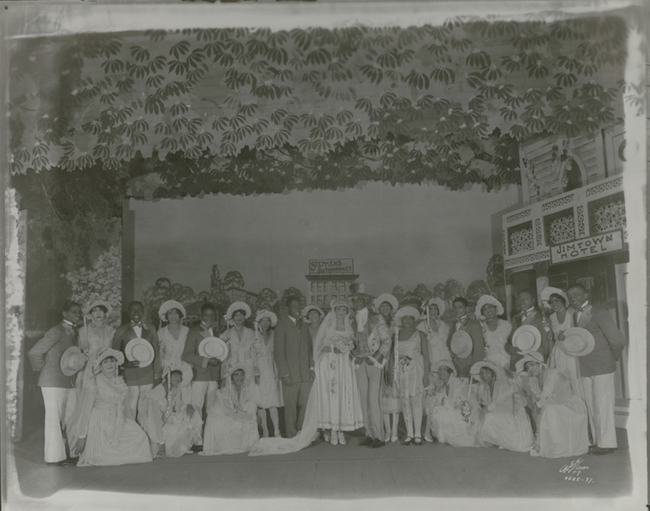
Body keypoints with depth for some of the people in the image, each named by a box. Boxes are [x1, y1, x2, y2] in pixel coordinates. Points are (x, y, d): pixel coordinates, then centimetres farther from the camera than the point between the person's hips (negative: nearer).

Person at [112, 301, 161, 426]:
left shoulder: (150, 330, 13)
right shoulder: (121, 331, 6)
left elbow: (156, 352, 14)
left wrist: (157, 374, 9)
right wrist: (126, 363, -12)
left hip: (147, 378, 2)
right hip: (129, 378, -2)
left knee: (144, 411, 4)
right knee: (129, 410, -6)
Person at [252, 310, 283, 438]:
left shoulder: (273, 335, 10)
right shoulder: (254, 335, 3)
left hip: (271, 371, 1)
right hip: (258, 371, -1)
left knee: (272, 403, -6)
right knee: (260, 403, -3)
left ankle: (277, 431, -6)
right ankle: (264, 431, 4)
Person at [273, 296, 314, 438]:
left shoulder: (305, 327, 18)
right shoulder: (282, 325, -1)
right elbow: (278, 351, -6)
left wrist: (311, 367, 8)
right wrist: (285, 374, -11)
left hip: (305, 374, 5)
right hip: (291, 374, -5)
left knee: (304, 406, 1)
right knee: (291, 407, -2)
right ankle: (291, 436, 7)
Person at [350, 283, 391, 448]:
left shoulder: (376, 319, -2)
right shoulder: (353, 321, 10)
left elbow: (386, 341, -2)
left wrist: (375, 358, -10)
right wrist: (354, 353, 2)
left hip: (375, 362, -4)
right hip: (360, 363, 5)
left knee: (373, 398, -10)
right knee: (364, 399, 3)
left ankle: (378, 436, -4)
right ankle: (369, 434, 10)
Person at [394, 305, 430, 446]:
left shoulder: (420, 335, 4)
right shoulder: (396, 335, 11)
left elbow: (426, 356, 2)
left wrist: (426, 375, -5)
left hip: (416, 369, -3)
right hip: (401, 370, 3)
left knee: (416, 401, -8)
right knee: (405, 401, 2)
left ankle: (418, 434, -2)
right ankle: (409, 434, 8)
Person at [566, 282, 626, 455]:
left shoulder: (598, 313, -12)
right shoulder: (575, 315, 10)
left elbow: (618, 341, -16)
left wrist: (613, 356, -1)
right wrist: (566, 337, -6)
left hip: (602, 367, -7)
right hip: (585, 368, 7)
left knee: (603, 405, -2)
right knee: (591, 406, 11)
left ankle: (607, 443, 8)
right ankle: (597, 441, 21)